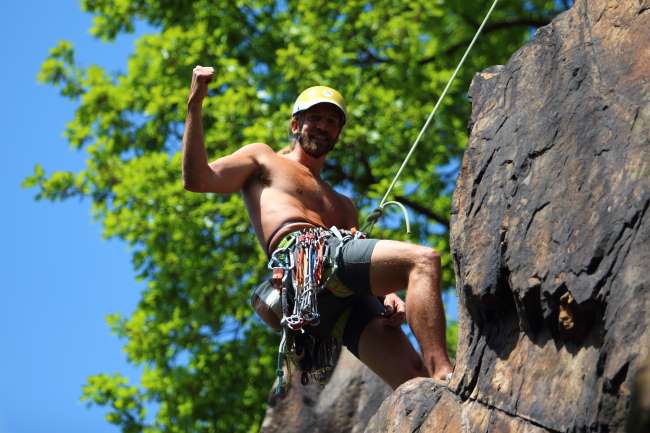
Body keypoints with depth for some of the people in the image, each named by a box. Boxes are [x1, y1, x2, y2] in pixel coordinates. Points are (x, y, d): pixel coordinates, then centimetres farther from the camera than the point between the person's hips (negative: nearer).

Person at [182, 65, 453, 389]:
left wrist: (389, 296, 4)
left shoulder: (341, 205, 40)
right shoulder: (262, 159, 27)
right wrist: (195, 104, 4)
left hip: (350, 297, 6)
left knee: (413, 379, -17)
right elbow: (196, 180, 10)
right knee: (423, 260, -27)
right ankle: (444, 377, -41)